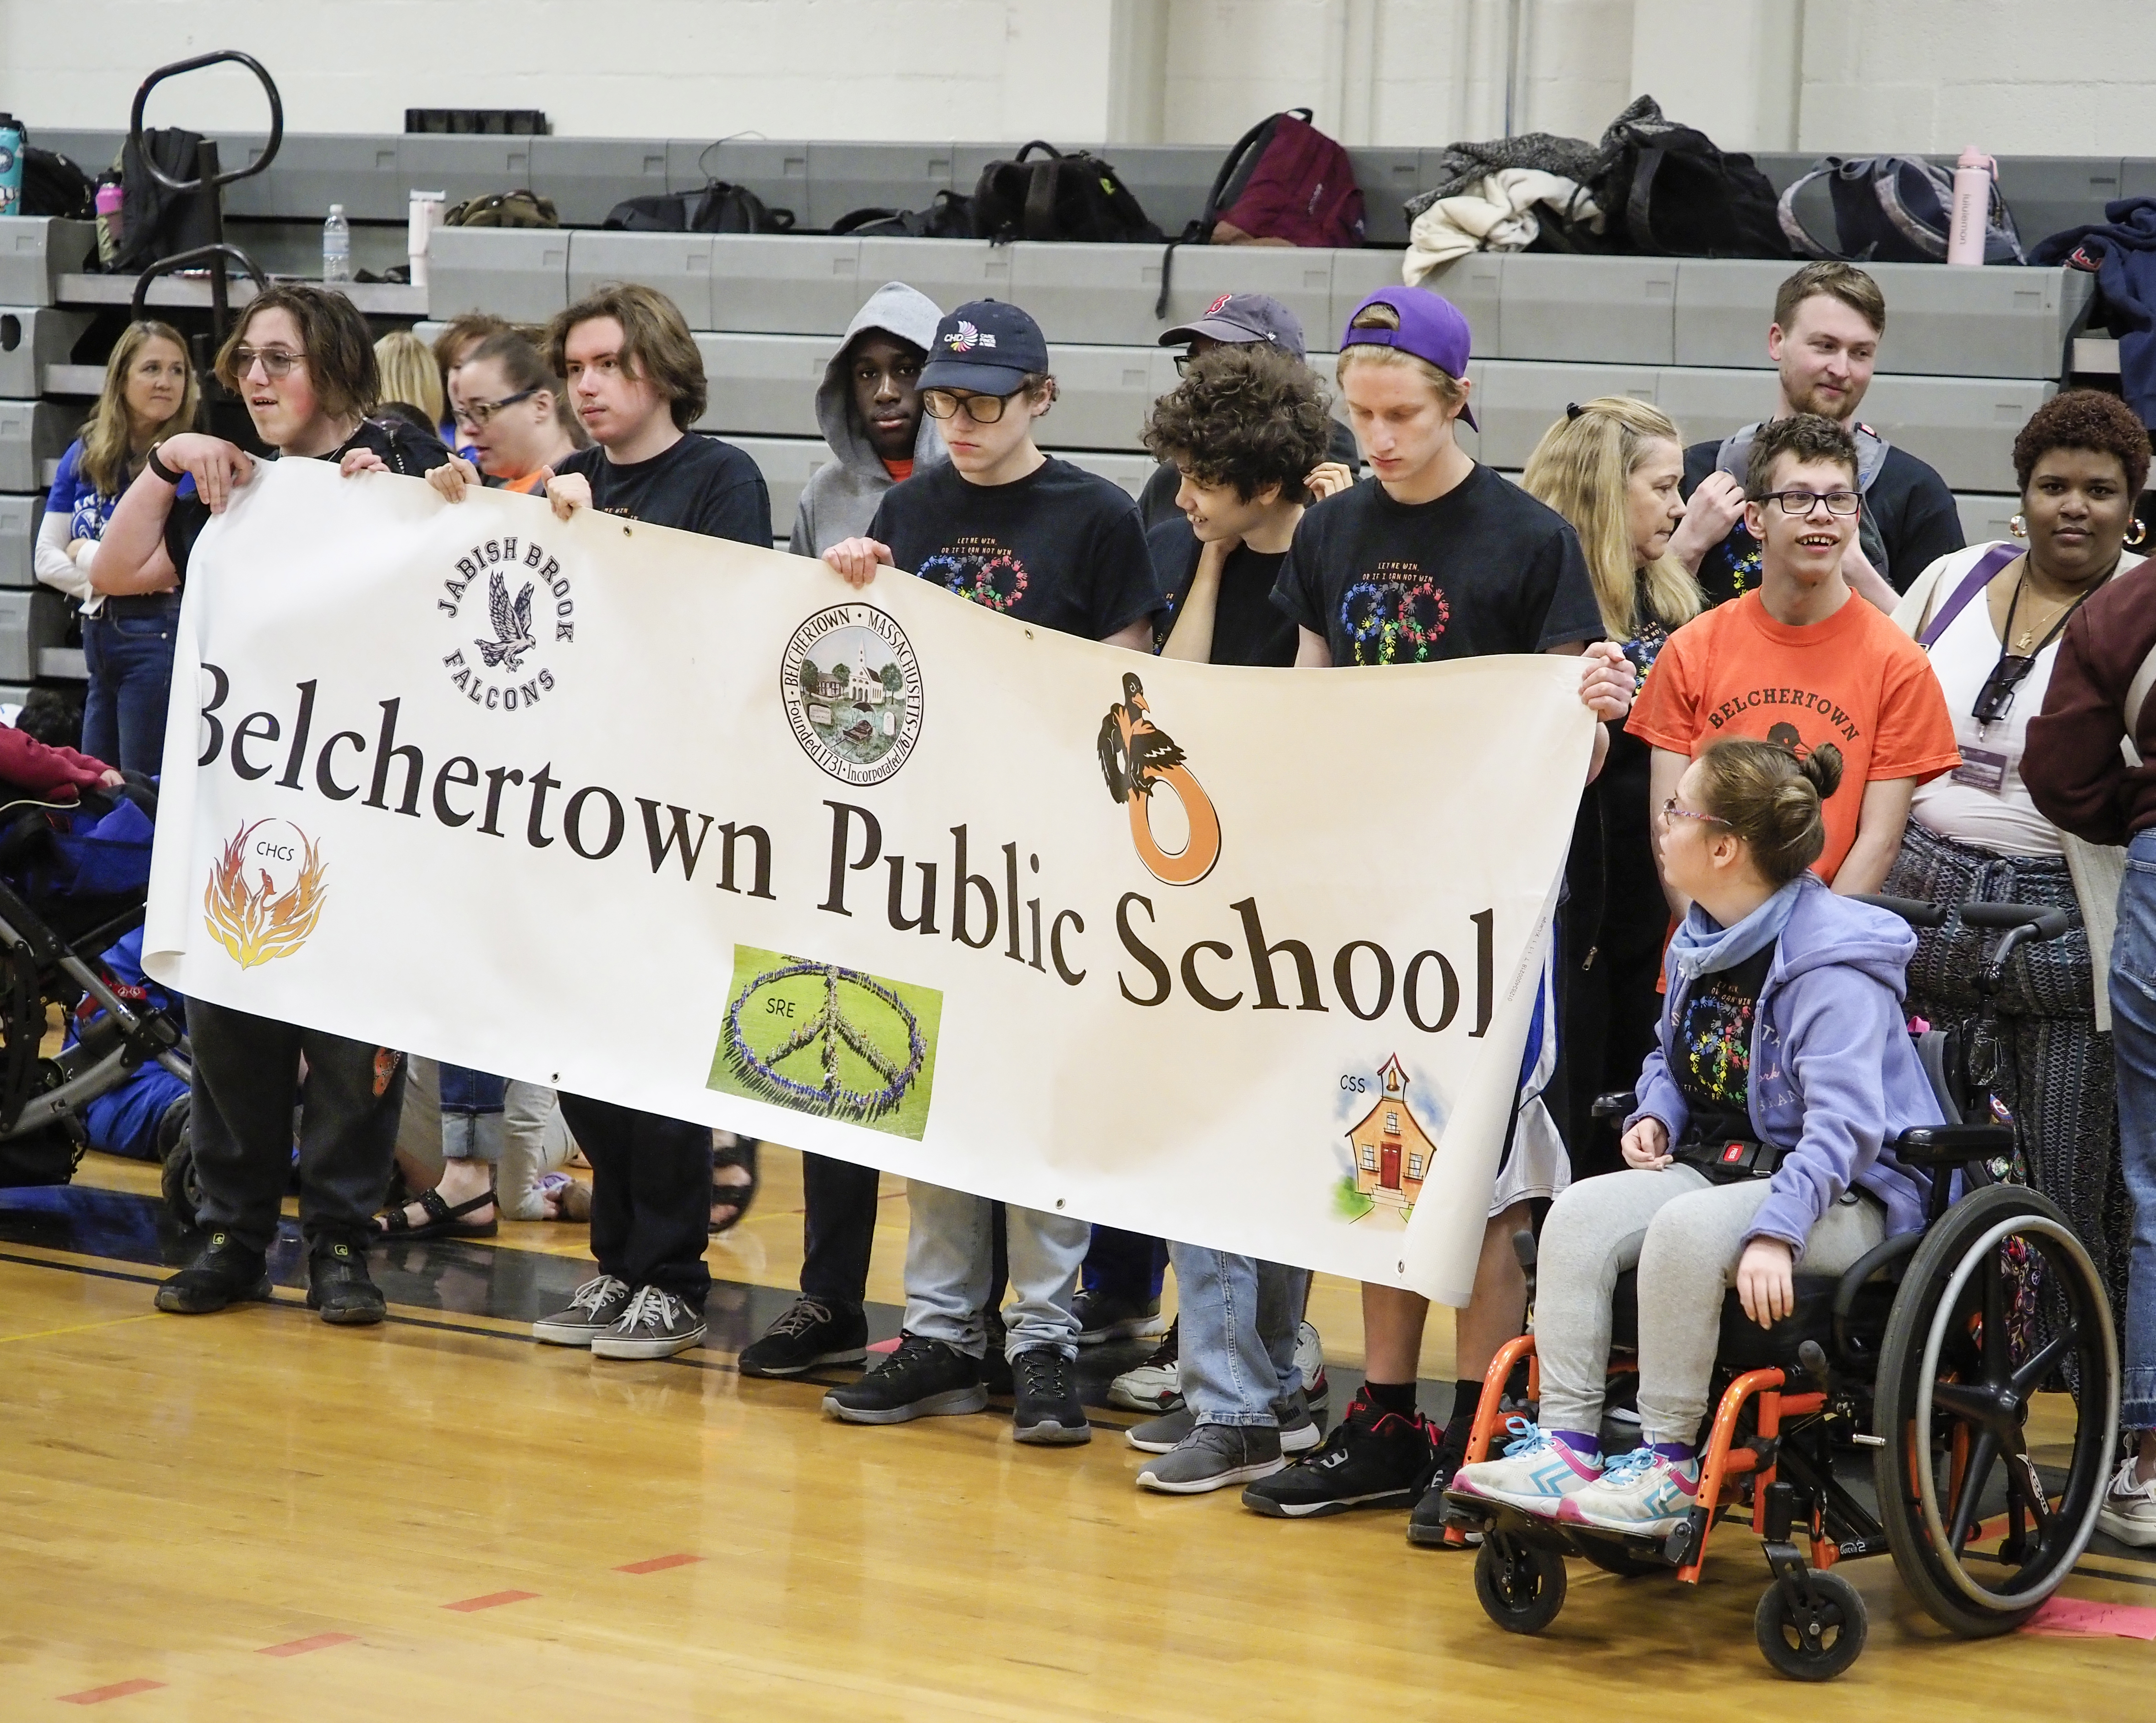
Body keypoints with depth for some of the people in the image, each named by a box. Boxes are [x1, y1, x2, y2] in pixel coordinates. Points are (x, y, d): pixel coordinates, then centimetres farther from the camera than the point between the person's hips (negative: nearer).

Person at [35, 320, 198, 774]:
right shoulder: (84, 456, 8)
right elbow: (47, 560, 8)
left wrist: (84, 553, -5)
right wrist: (102, 584, -8)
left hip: (160, 637, -6)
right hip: (99, 638, 6)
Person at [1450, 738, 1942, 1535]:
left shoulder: (1832, 967, -18)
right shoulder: (1701, 942, 11)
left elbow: (1841, 1124, -27)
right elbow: (1672, 1058, 28)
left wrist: (1775, 1233, -38)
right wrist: (1654, 1117, 4)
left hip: (1843, 1198, -9)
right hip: (1719, 1168, 9)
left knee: (1687, 1228, -34)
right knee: (1580, 1214, -14)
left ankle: (1669, 1466, -24)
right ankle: (1567, 1444, -18)